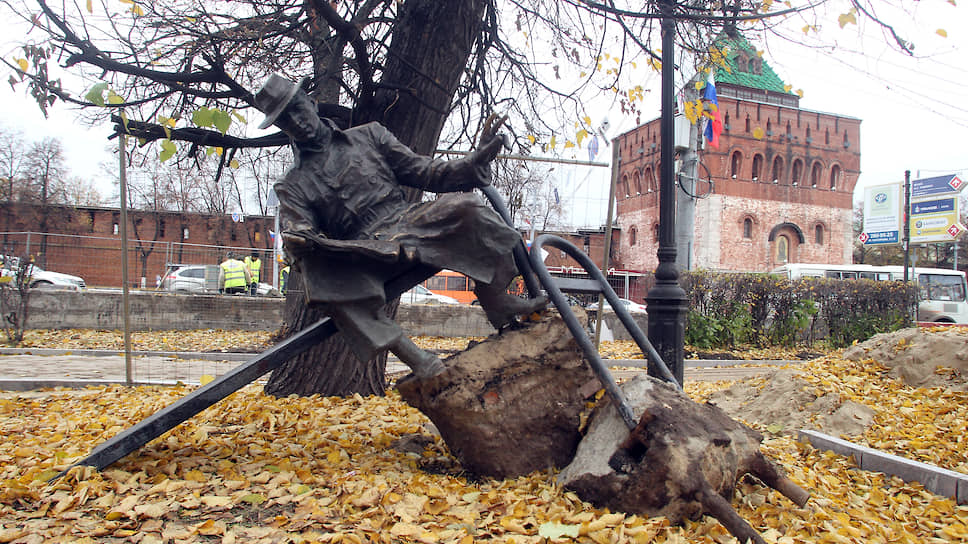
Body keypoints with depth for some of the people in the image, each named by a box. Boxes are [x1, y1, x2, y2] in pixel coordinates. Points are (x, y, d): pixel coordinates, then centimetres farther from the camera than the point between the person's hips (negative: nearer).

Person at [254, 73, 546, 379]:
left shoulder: (368, 136, 18)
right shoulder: (293, 187, 15)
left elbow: (427, 174, 14)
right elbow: (295, 231, -2)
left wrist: (477, 160, -1)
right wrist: (299, 240, -28)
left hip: (406, 225, 1)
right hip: (362, 255, -1)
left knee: (464, 206, -27)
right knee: (322, 279, -34)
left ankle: (500, 307, -20)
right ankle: (418, 361, -38)